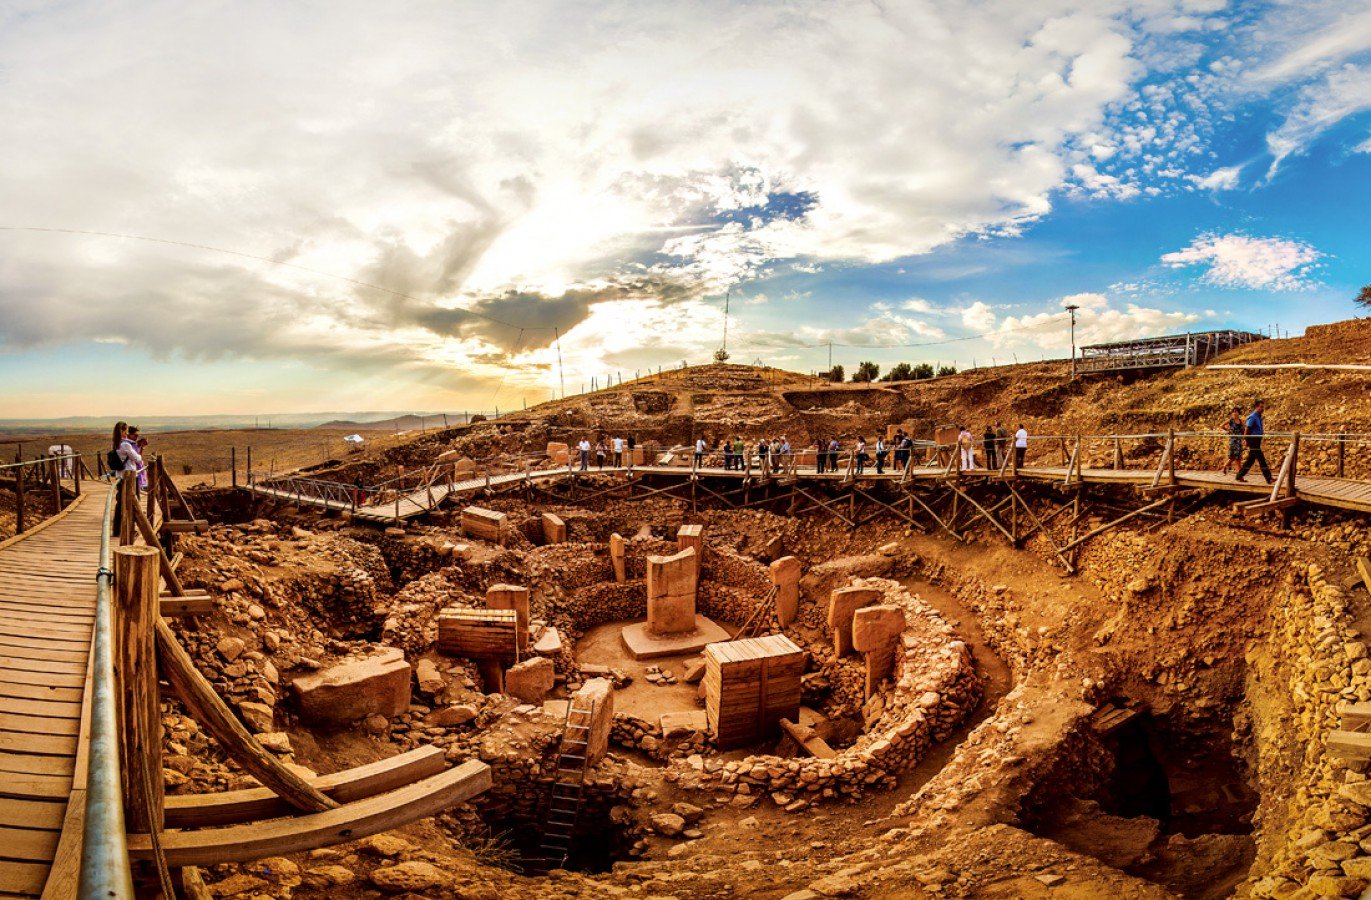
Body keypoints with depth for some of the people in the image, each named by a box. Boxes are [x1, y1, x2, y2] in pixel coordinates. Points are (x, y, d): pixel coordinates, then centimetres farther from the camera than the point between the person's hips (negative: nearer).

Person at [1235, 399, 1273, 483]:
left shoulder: (1259, 417, 16)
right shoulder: (1252, 417, -12)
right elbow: (1247, 430, -16)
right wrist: (1248, 444, -15)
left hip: (1257, 442, 10)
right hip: (1253, 441, -10)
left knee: (1250, 460, 12)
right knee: (1261, 460, -9)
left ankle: (1239, 476, 17)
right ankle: (1269, 479, -8)